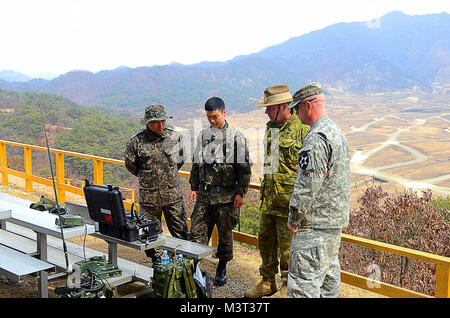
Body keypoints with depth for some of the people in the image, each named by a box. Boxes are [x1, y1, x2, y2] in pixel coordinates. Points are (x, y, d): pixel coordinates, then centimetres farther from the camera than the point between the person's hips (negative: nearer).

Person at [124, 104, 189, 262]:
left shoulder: (175, 137, 0)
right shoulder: (136, 141, -7)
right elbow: (130, 165, 8)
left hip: (173, 195, 1)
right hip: (149, 196, -1)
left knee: (181, 232, 6)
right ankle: (157, 264, 26)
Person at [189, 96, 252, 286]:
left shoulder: (236, 137, -4)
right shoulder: (203, 136, 10)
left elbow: (244, 168, -4)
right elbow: (196, 164, 18)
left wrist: (240, 193, -9)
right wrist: (194, 187, 12)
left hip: (226, 195, -3)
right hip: (204, 193, 4)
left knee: (225, 233, 7)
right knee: (197, 231, 0)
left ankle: (222, 269, 23)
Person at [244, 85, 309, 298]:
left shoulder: (301, 129, -11)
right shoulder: (270, 128, 13)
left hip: (288, 199, -8)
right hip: (269, 197, 8)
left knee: (287, 245, 2)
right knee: (265, 240, 16)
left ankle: (288, 287, 18)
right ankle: (268, 282, 32)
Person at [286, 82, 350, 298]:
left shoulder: (316, 138, -19)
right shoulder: (336, 131, 14)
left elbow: (308, 184, -23)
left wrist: (294, 219, -14)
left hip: (316, 223, -11)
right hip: (337, 217, 11)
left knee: (304, 279, -7)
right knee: (329, 271, 21)